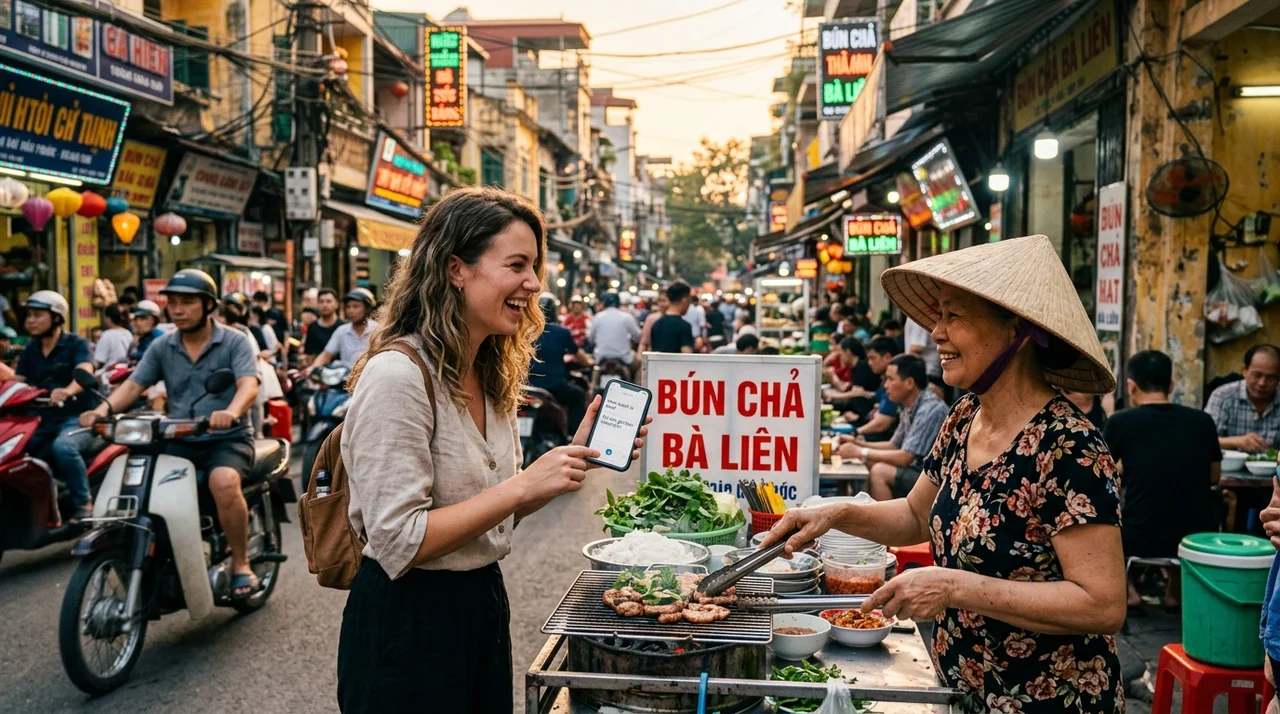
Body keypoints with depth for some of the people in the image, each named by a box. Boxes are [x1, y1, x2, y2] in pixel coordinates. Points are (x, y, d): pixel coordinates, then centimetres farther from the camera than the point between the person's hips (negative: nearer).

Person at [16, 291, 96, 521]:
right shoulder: (29, 350, 14)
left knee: (63, 447, -35)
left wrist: (67, 391, -44)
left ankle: (83, 503, -20)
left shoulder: (76, 344, -4)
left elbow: (85, 374, -22)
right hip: (41, 419, 6)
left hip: (75, 418, -6)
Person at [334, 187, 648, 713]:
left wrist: (576, 455, -2)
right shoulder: (396, 377, -22)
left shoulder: (489, 377, 5)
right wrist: (524, 485, -26)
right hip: (407, 625, -8)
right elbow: (398, 543, -24)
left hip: (482, 605, 8)